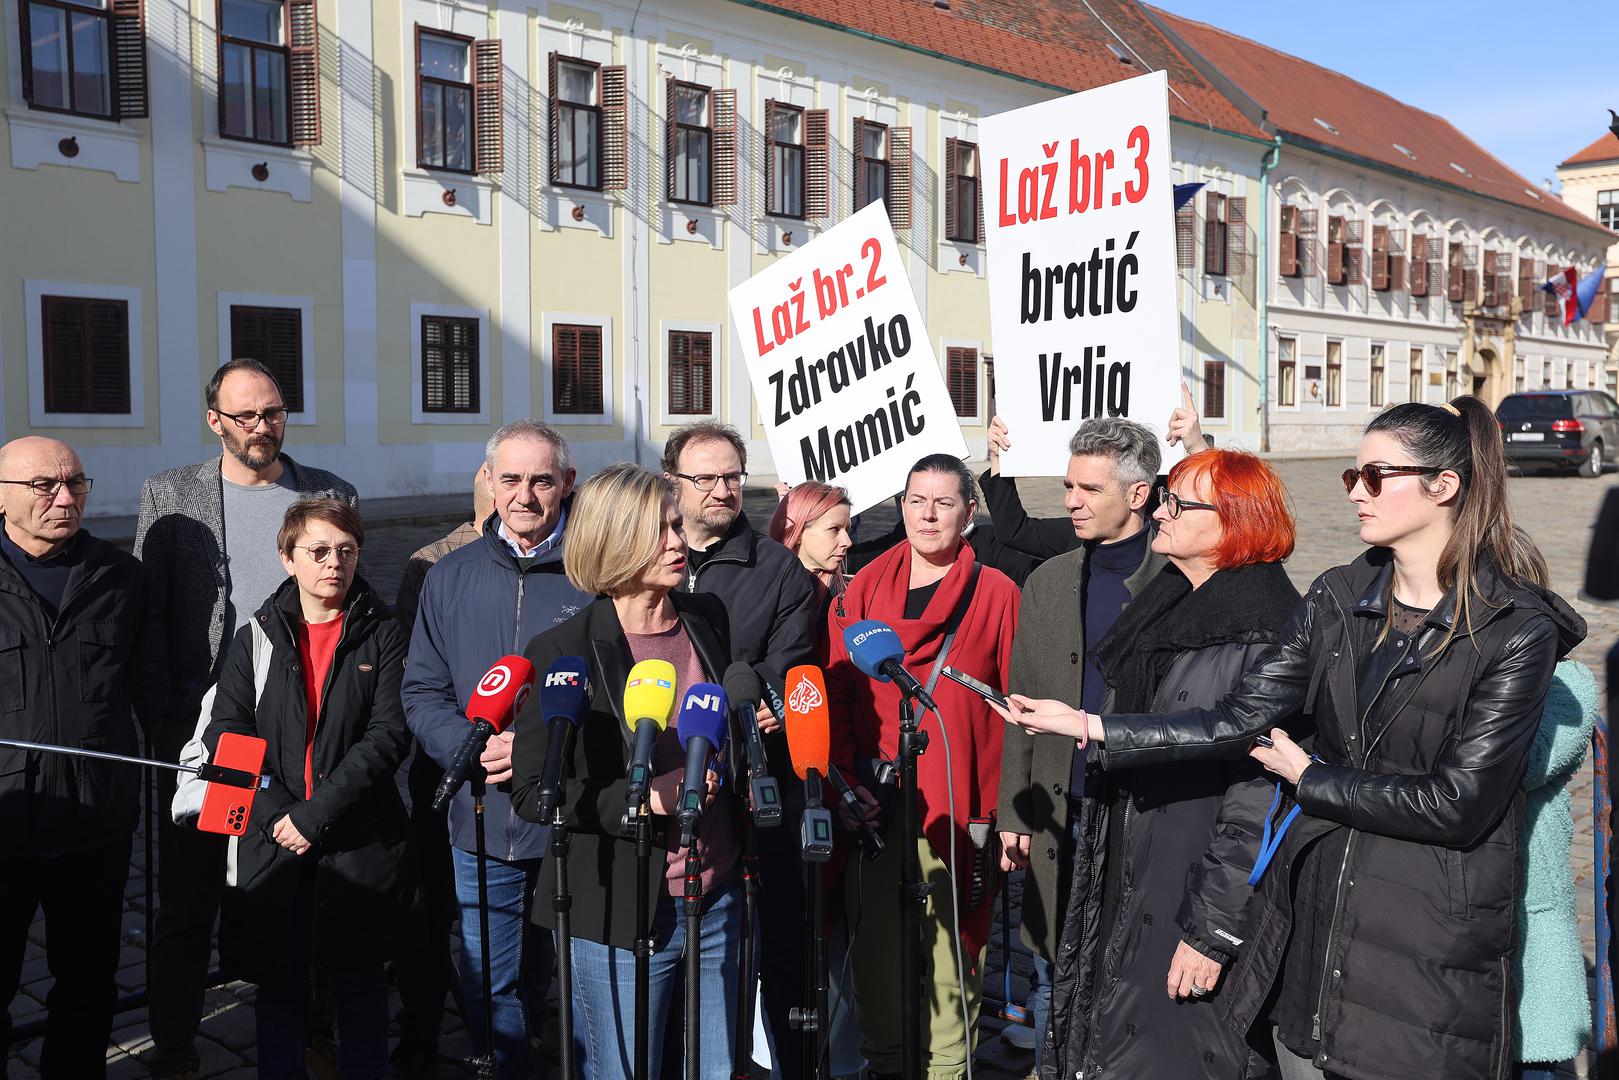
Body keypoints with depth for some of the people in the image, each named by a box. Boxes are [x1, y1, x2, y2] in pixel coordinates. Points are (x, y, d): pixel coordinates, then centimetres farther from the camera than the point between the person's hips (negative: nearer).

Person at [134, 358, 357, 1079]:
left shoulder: (330, 494, 5)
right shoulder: (169, 495, 2)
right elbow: (147, 613, 1)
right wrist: (164, 714, -6)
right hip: (201, 730, 0)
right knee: (187, 900, 11)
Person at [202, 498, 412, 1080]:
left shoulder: (383, 636, 0)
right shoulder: (255, 639, 6)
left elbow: (389, 735, -9)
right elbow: (226, 737, 0)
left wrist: (314, 814, -15)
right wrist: (277, 814, -13)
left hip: (361, 840, -2)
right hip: (271, 838, 2)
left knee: (358, 978, 8)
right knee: (278, 980, 10)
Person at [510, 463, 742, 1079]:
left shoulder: (709, 619, 5)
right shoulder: (563, 652, -11)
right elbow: (531, 791, -13)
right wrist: (645, 797, -22)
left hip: (719, 903, 5)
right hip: (622, 918, -5)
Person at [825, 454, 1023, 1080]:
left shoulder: (998, 595, 0)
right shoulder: (864, 589, 7)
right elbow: (836, 693, 4)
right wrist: (844, 777, -6)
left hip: (960, 809, -2)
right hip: (874, 804, 2)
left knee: (953, 950, 5)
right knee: (874, 944, 10)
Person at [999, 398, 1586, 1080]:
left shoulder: (1519, 630, -11)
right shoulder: (1338, 599, 4)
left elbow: (1460, 803, -17)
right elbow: (1241, 720, -4)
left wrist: (1309, 778, -8)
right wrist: (1090, 726, -11)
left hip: (1433, 941, -5)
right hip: (1309, 914, 5)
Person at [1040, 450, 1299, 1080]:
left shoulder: (1262, 635, -19)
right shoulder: (1165, 606, 8)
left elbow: (1260, 797, -22)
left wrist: (1212, 930, -21)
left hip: (1188, 890, -8)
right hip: (1120, 881, 8)